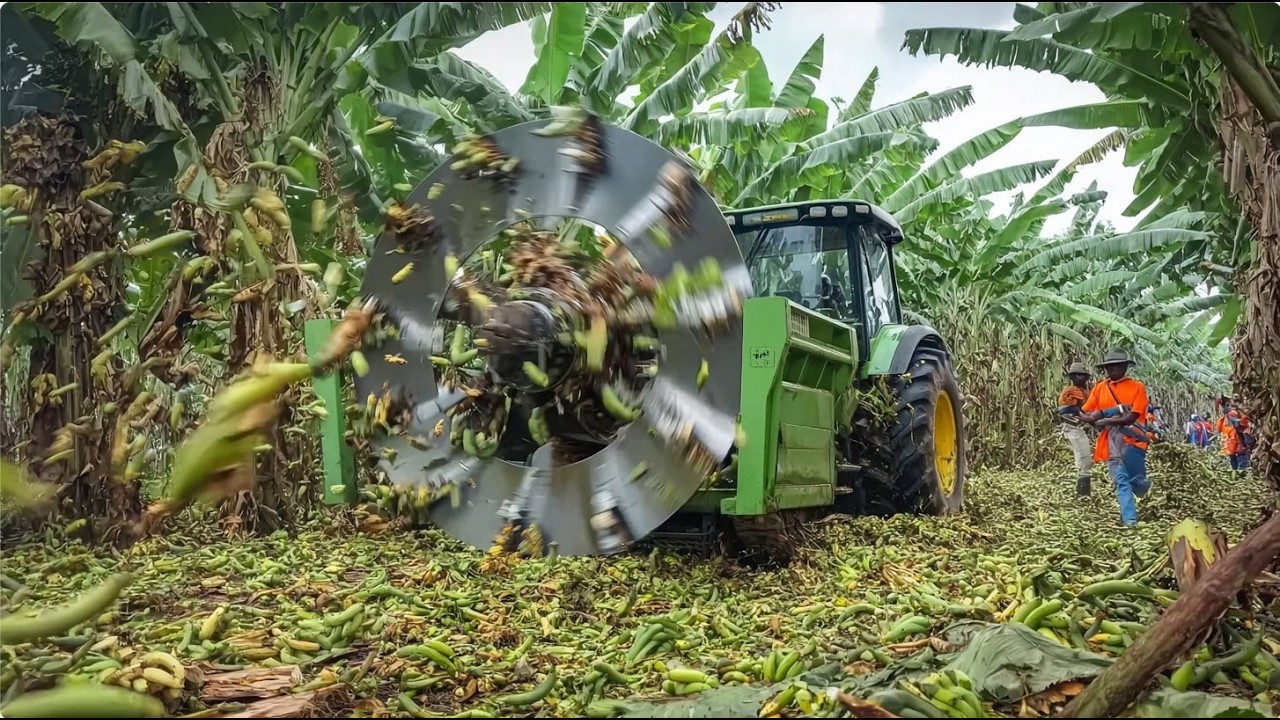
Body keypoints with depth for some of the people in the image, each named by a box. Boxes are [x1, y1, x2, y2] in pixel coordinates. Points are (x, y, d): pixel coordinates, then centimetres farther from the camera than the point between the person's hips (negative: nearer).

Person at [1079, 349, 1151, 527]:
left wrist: (1103, 420, -11)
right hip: (1111, 443, 3)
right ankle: (1130, 520, 0)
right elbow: (1084, 415, 8)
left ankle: (1145, 487, 34)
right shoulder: (1099, 388, 11)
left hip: (1131, 440, -2)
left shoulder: (1137, 386, 1)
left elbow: (1131, 417, -10)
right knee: (1121, 482, -2)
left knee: (1135, 480, -1)